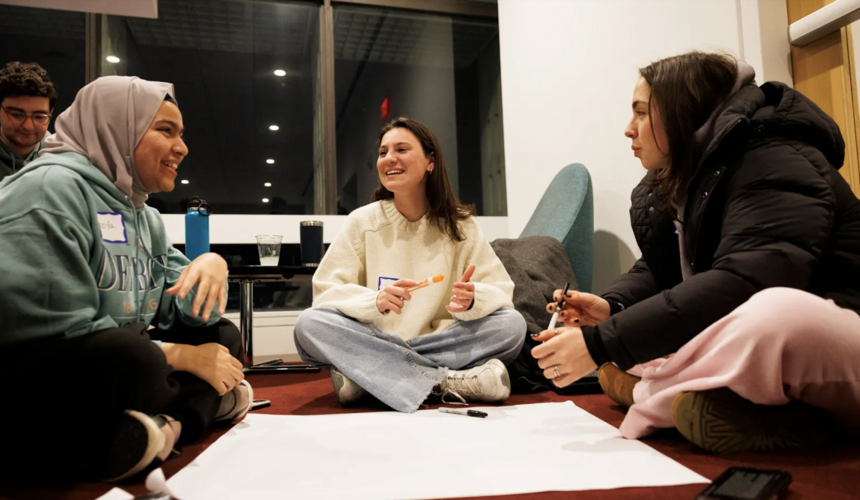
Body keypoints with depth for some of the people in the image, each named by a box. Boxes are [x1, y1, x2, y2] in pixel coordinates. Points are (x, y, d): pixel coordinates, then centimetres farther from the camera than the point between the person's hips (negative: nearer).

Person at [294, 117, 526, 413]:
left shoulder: (459, 224, 2)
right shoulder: (363, 221, 1)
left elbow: (501, 291, -1)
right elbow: (325, 292, -6)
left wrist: (472, 300, -25)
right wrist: (375, 301, -26)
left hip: (443, 343, 1)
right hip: (374, 346, 0)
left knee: (513, 324, -21)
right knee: (309, 325, -27)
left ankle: (365, 377, -24)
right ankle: (447, 382, -27)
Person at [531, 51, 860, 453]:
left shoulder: (773, 164, -18)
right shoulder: (682, 183, 10)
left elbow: (741, 285, -32)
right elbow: (658, 270, 10)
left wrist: (600, 343, -33)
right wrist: (611, 307, -13)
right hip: (745, 344, 9)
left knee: (775, 315, -42)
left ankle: (651, 397, -19)